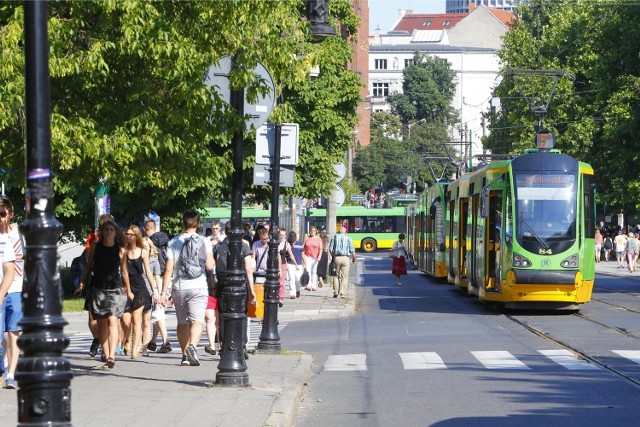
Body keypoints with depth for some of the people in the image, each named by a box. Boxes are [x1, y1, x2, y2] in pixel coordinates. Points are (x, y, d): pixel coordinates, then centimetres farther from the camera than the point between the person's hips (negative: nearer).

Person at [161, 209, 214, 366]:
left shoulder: (173, 242, 2)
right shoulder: (204, 241, -3)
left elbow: (168, 269, -1)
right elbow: (209, 265, -11)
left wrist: (163, 292, 1)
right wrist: (211, 259, 12)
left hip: (179, 287, 3)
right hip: (198, 287, -3)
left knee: (182, 323, 15)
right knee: (197, 321, -9)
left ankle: (185, 356, 19)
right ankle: (192, 346, -34)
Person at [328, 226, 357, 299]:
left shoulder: (335, 237, 7)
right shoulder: (348, 238, 3)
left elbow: (330, 249, 2)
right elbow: (352, 250, -1)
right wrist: (354, 258, 16)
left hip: (336, 258, 2)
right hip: (345, 258, -2)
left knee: (336, 276, 13)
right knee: (345, 277, 3)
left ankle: (335, 292, 10)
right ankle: (343, 293, -3)